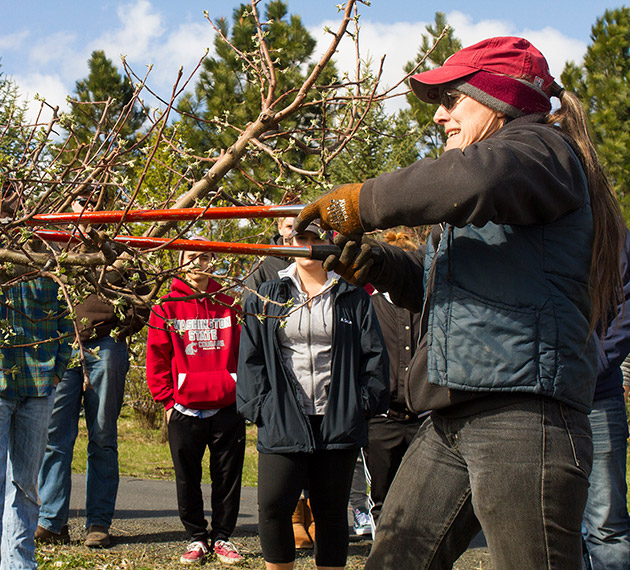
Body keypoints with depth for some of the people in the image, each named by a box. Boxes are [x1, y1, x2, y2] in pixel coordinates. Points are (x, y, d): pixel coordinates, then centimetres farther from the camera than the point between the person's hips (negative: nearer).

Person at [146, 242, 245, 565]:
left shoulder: (230, 305, 8)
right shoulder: (167, 308, 3)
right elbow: (157, 360, 3)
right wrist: (167, 400, -1)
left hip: (227, 409, 1)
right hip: (185, 411, -1)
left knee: (227, 477, 6)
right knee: (188, 479, 7)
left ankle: (222, 537, 20)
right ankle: (197, 537, 22)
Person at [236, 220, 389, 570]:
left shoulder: (352, 297, 8)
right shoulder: (267, 297, 10)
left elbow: (373, 356, 8)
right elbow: (250, 356, 8)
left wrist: (364, 403, -2)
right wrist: (258, 406, -2)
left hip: (338, 422, 0)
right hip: (282, 423, 0)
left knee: (331, 510, 7)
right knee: (273, 506, -10)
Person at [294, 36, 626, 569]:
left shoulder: (541, 146, -4)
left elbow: (473, 180, -27)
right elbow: (438, 284, 31)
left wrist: (361, 203, -15)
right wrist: (376, 263, 11)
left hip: (522, 417, -9)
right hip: (449, 425, 10)